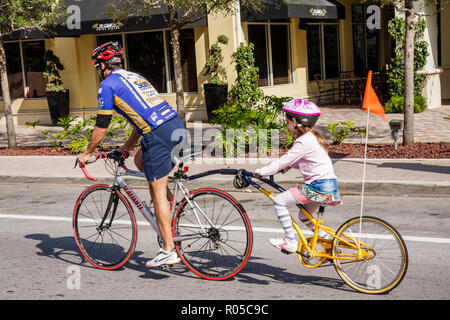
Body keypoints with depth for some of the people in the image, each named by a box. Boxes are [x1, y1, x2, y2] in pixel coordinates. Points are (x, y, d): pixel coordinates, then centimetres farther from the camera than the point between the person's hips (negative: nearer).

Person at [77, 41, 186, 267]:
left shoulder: (108, 85, 4)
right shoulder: (134, 77, 28)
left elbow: (101, 126, 4)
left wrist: (87, 154, 18)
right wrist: (127, 146, 44)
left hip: (159, 134, -8)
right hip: (177, 124, 8)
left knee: (158, 193, -2)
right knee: (140, 160, 30)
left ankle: (169, 251, 1)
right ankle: (172, 204, 22)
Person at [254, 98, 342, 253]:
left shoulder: (304, 142, -17)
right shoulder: (312, 137, 14)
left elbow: (283, 161, -17)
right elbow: (294, 160, 24)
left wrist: (260, 172, -11)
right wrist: (284, 168, 13)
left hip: (318, 187, -10)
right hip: (327, 184, 10)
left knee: (279, 201, -8)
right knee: (304, 216, 25)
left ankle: (290, 242, -4)